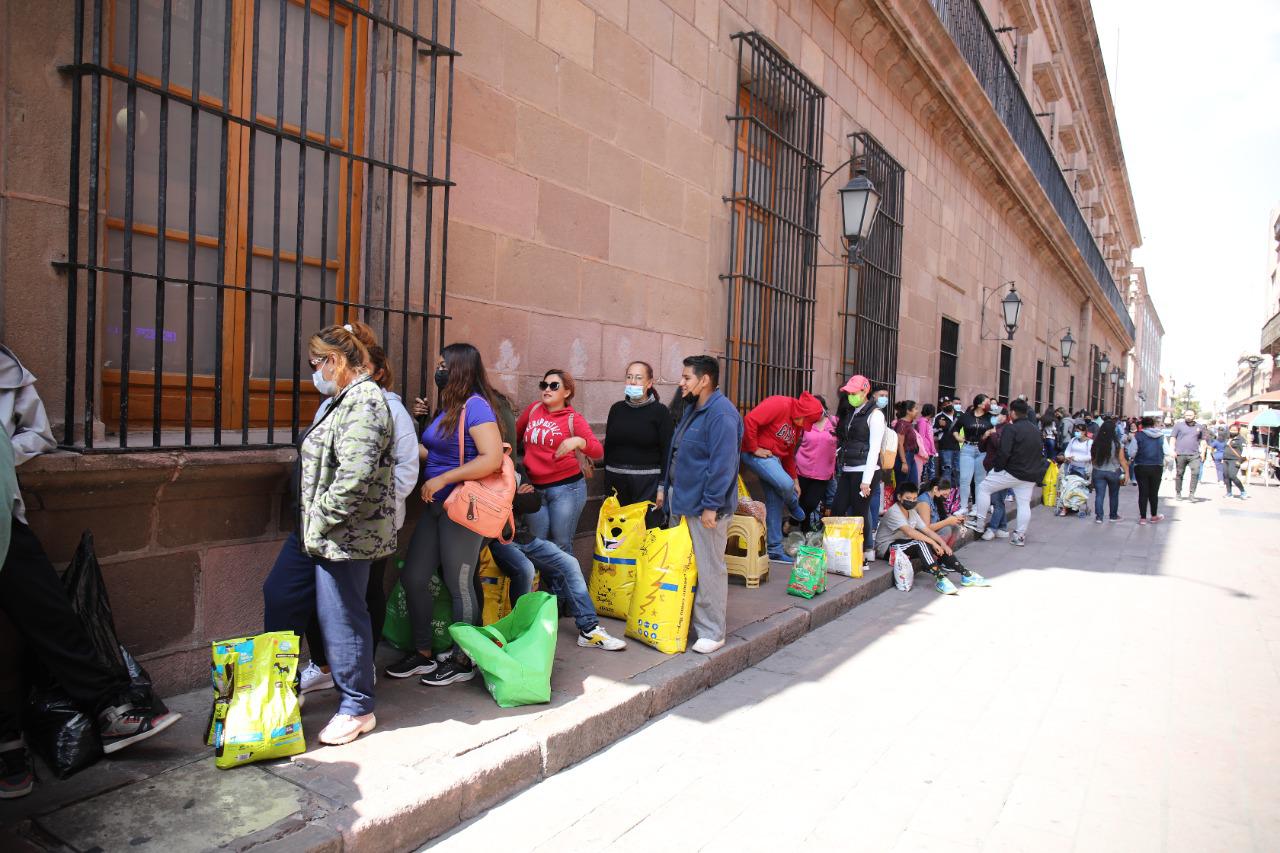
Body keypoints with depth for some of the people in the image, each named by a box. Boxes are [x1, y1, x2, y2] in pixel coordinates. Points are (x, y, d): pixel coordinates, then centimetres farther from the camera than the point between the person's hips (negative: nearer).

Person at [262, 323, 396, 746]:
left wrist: (321, 519, -18)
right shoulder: (344, 399, 15)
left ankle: (357, 709, 17)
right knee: (279, 597, 17)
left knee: (342, 617, 1)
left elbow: (354, 477, -27)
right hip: (313, 529, 11)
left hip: (343, 534, -10)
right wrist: (311, 520, 17)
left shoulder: (365, 400, -18)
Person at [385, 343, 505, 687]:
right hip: (437, 506, 9)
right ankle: (422, 655, 25)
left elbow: (492, 459, -25)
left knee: (460, 585, 3)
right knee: (412, 577, 10)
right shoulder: (448, 408, 14)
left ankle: (462, 661, 20)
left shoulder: (475, 406, -15)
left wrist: (441, 479, -22)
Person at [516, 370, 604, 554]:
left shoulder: (574, 419, -4)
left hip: (567, 488, -4)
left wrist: (578, 441, -32)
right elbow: (515, 434, 23)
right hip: (535, 489, 4)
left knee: (561, 546, 0)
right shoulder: (533, 409, 7)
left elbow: (598, 453, -15)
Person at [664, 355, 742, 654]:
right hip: (683, 502, 10)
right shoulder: (692, 409, 14)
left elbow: (722, 464, -23)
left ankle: (712, 632, 10)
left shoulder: (721, 414, -18)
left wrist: (711, 505, -23)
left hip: (705, 507, -10)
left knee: (709, 570, -1)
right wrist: (669, 489, 21)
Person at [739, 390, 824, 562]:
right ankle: (793, 506, 12)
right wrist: (754, 448, -19)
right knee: (785, 484, -24)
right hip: (755, 454, -9)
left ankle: (775, 550, 14)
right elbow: (750, 420, -25)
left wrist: (794, 479, 19)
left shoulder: (798, 424, 13)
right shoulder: (779, 405, -16)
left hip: (773, 458, 9)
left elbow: (789, 454, 22)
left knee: (776, 502, 6)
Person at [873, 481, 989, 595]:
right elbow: (910, 532, -30)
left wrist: (943, 543, -11)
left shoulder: (912, 512, 11)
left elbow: (927, 530, 4)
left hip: (903, 545, 9)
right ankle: (939, 579, -34)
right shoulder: (893, 512, -19)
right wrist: (932, 542, -28)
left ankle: (965, 575, -5)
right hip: (887, 548, -8)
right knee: (921, 543, -32)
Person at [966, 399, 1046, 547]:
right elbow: (1040, 452, 18)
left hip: (1012, 472, -7)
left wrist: (998, 468, -8)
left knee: (984, 488, 5)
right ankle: (1020, 535, 13)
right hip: (1030, 474, 7)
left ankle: (979, 523, 8)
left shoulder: (1011, 428, -15)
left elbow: (1004, 452, -21)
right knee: (1024, 503, 11)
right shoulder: (1035, 429, 11)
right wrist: (1033, 469, 19)